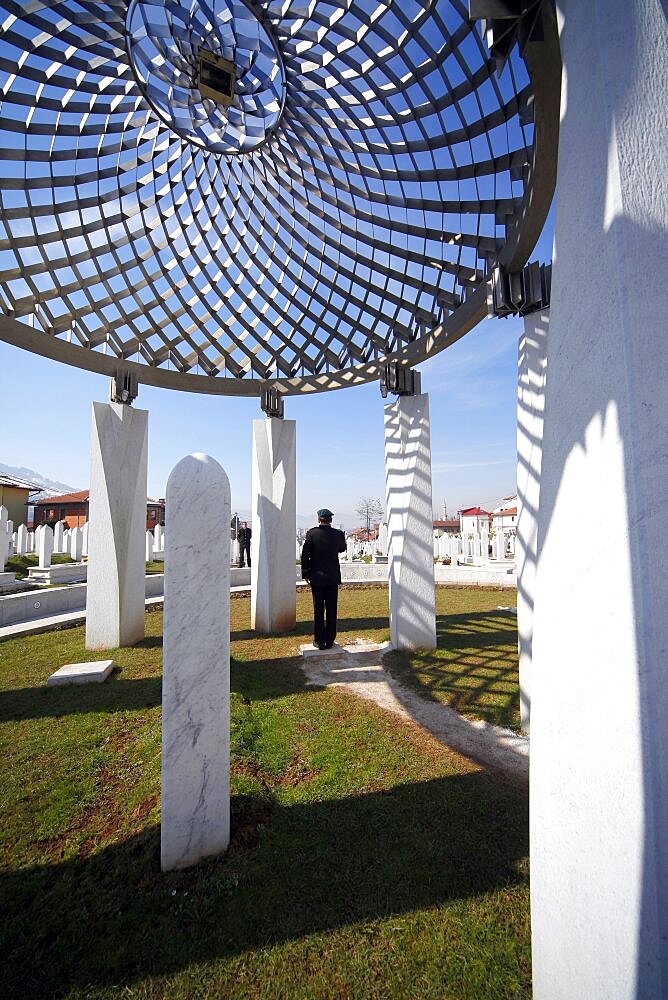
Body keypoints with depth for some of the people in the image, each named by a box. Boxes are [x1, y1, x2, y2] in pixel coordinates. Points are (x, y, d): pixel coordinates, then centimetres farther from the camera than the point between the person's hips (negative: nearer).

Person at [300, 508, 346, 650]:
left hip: (317, 576, -1)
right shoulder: (338, 534, -3)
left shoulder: (311, 533, -8)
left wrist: (305, 574, 2)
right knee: (331, 609, 8)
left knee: (318, 609, 7)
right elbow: (342, 549, 16)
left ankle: (319, 640, 12)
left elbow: (305, 554, -7)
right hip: (333, 577, 1)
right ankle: (329, 640, 15)